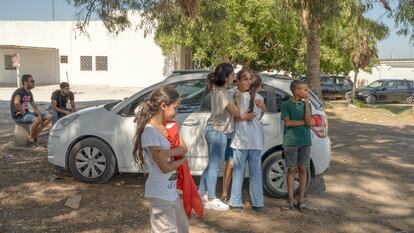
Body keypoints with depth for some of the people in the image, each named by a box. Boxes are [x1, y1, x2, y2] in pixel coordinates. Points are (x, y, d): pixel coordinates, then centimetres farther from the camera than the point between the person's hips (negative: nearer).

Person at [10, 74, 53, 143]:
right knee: (37, 120, -36)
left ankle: (35, 134, 2)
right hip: (19, 116, -9)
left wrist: (40, 116, -5)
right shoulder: (19, 92, -16)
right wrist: (23, 113, -25)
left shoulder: (29, 93, 12)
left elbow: (35, 107, 12)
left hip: (27, 113, 9)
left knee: (49, 116, 1)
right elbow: (17, 103, -38)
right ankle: (30, 136, -10)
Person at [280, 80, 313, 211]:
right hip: (291, 141, -3)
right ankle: (290, 200, 10)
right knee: (291, 170, 2)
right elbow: (288, 122, -11)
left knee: (302, 169, 5)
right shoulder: (286, 104, 0)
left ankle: (301, 200, 12)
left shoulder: (306, 105, 9)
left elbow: (309, 121, -7)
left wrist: (306, 103, -8)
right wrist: (304, 122, -5)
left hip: (305, 141, 3)